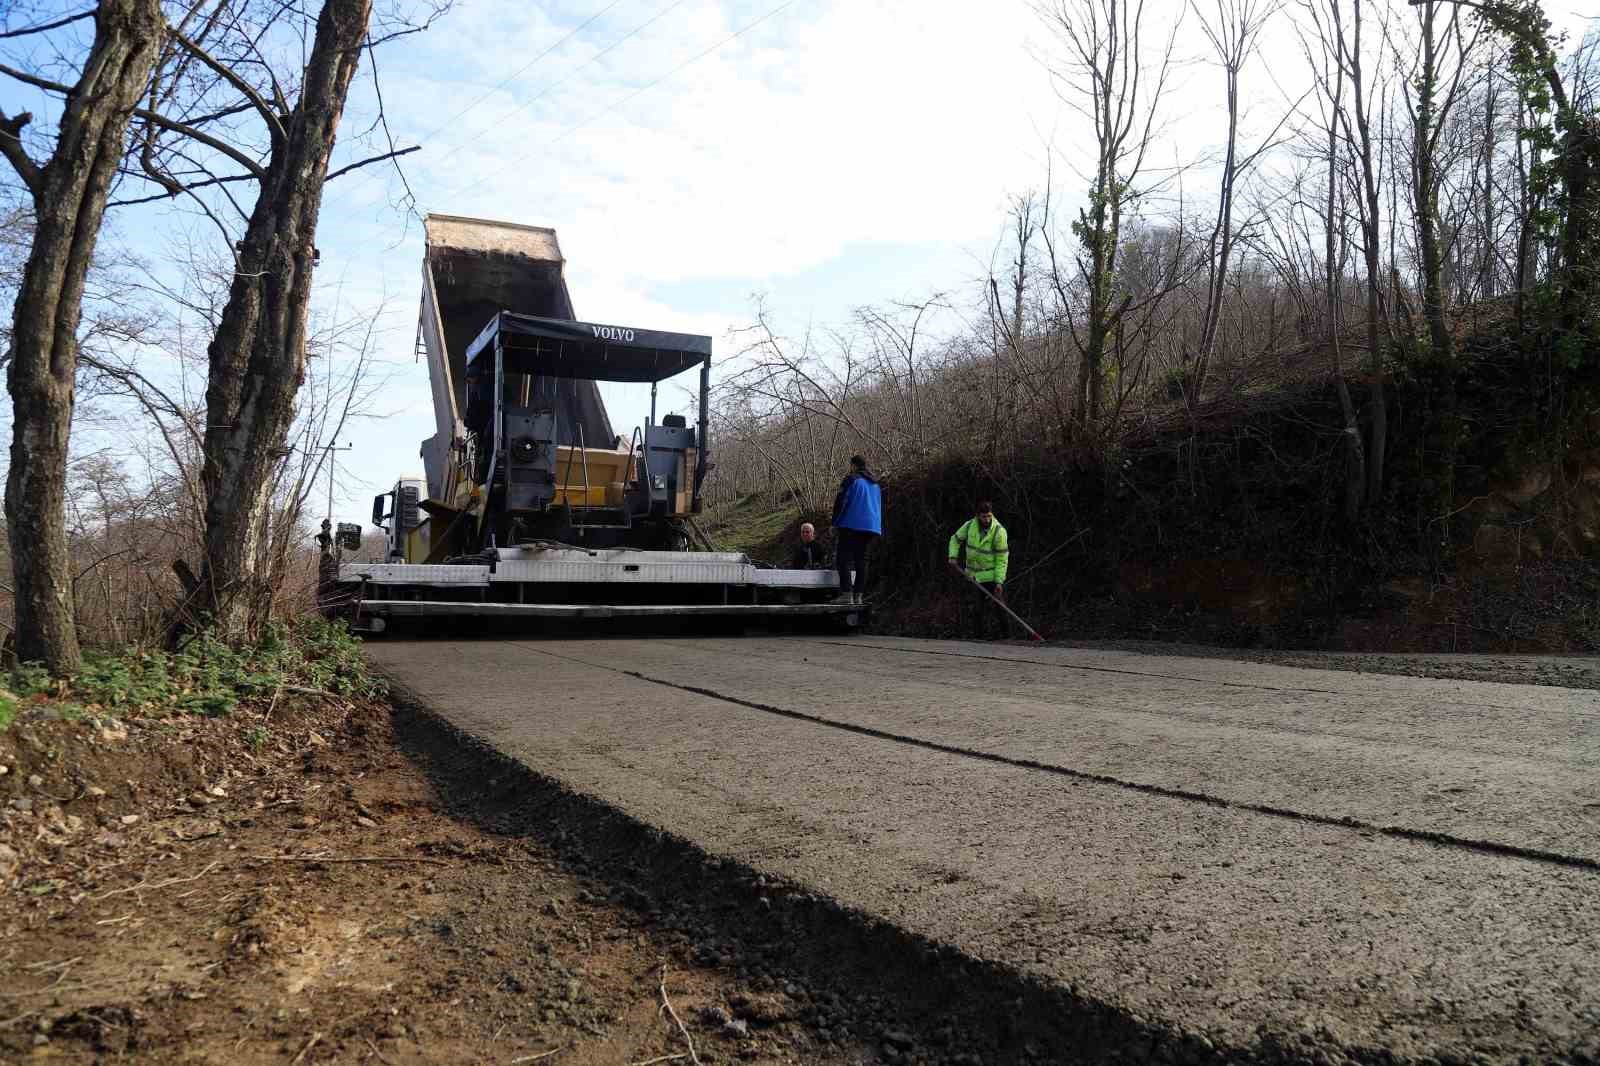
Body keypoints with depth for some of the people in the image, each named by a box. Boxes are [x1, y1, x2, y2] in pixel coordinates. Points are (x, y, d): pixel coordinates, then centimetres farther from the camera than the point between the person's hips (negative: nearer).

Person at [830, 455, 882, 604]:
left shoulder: (851, 479, -5)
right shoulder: (875, 484, 19)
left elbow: (840, 502, -10)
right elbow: (879, 507, 25)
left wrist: (835, 523, -3)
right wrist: (878, 529, 28)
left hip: (851, 525, -7)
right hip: (871, 527, 7)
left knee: (844, 558, -7)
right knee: (861, 560, 10)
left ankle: (846, 594, -18)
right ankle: (858, 596, 6)